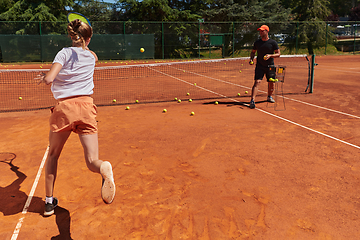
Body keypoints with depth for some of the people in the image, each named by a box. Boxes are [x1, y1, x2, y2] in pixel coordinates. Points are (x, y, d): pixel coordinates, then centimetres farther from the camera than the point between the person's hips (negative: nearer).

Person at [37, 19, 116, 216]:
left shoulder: (64, 53, 3)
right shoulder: (92, 56, 14)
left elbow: (49, 79, -9)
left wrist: (43, 78, 12)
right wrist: (84, 44, 58)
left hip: (63, 108, -1)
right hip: (86, 106, 1)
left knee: (53, 155, 22)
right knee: (92, 162, -1)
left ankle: (49, 202, 28)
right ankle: (104, 168, -40)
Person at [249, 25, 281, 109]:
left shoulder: (273, 42, -4)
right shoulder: (257, 42, 2)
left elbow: (278, 54, -2)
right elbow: (253, 52, 15)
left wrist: (270, 55, -20)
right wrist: (251, 59, -5)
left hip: (270, 66, 1)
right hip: (260, 66, -1)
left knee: (271, 83, 11)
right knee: (257, 82, -16)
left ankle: (269, 96, 37)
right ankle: (252, 100, -21)